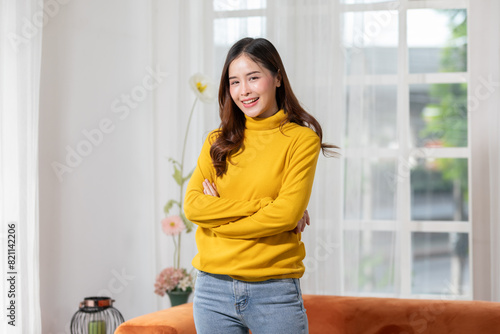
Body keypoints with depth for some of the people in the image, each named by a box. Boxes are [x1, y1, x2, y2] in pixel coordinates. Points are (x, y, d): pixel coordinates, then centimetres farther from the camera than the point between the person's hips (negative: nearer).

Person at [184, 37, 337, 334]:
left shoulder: (301, 139, -2)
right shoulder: (218, 141, 9)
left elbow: (288, 215, -13)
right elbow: (192, 205, -4)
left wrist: (219, 216, -5)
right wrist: (262, 205, -13)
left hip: (274, 293, -3)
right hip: (214, 290, 4)